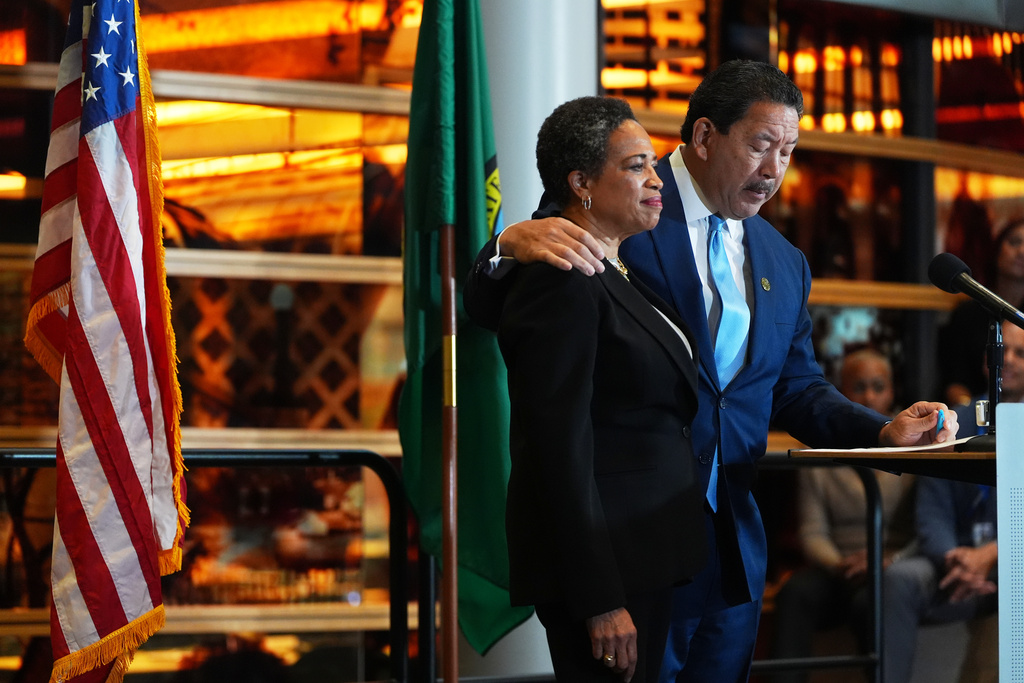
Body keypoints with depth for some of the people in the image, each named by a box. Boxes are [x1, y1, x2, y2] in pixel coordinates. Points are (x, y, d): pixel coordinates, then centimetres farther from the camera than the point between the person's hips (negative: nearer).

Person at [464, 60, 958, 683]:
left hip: (732, 548, 6)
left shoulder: (784, 264, 14)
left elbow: (796, 388, 19)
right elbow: (490, 311, -8)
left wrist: (884, 433, 1)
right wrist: (511, 247, -31)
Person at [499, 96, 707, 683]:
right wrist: (601, 602, -21)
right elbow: (561, 450, -19)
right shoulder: (562, 284, -14)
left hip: (643, 558, 10)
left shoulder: (620, 277, 16)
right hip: (601, 559, -10)